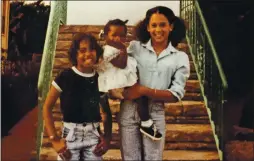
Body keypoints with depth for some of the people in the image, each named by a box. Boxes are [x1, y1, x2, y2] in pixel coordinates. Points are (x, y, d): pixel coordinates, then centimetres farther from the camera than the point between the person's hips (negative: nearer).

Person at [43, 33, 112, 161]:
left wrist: (107, 137, 3)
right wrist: (54, 140, -8)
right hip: (70, 135, -3)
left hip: (94, 136, 3)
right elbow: (47, 108, -4)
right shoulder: (65, 77, -8)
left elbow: (106, 111, 13)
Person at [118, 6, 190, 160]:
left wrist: (144, 91, -15)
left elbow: (176, 94, -5)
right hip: (129, 111, 0)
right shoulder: (135, 47, 3)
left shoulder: (180, 57, 2)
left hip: (155, 114, 0)